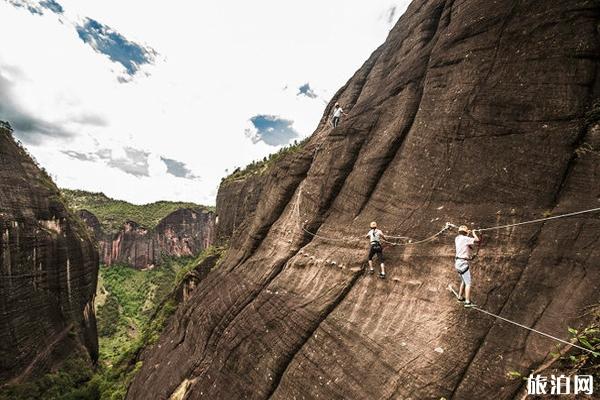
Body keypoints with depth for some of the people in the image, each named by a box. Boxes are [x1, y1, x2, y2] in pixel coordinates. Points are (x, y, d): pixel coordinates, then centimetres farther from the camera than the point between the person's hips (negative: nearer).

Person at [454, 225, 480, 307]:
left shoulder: (457, 238, 11)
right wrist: (474, 233, 3)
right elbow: (477, 240, -14)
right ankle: (467, 302, -10)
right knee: (468, 283, -7)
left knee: (464, 281, 23)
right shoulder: (465, 238, -13)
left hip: (458, 263, 9)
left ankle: (460, 297, 32)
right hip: (463, 263, -9)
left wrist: (468, 234, 35)